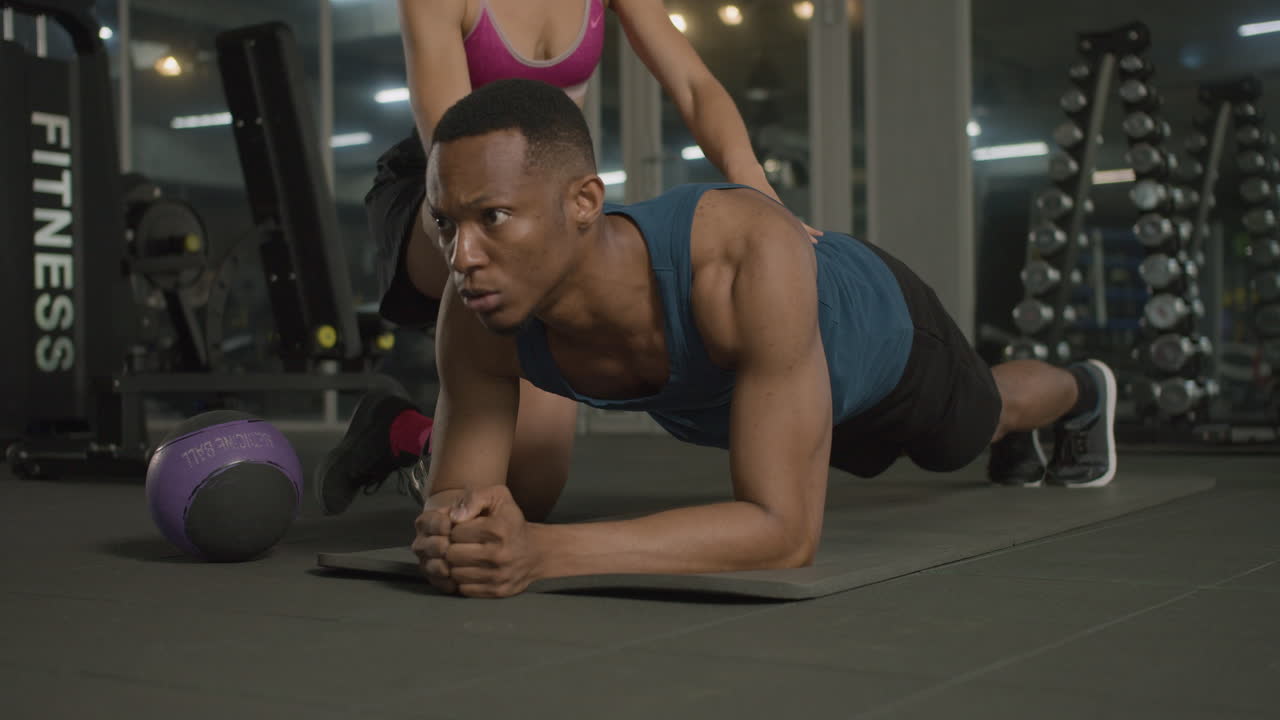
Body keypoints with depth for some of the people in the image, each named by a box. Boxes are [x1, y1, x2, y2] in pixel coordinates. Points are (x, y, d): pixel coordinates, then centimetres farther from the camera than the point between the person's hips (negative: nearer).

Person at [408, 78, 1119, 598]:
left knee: (982, 419, 31)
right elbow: (455, 498, -27)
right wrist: (456, 528, -54)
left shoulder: (750, 252, -54)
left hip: (875, 323, -4)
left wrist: (542, 550, -66)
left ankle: (1081, 390, 70)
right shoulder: (480, 309, -40)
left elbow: (787, 532, -54)